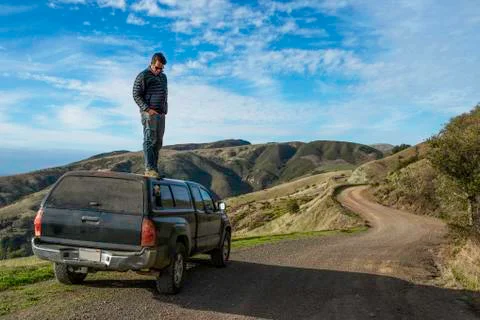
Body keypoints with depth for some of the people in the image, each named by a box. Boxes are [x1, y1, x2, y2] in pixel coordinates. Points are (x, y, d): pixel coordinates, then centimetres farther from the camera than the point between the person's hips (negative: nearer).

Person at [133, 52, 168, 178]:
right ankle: (149, 169, -19)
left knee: (158, 142, 5)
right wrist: (147, 109, -16)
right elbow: (136, 95, -7)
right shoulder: (143, 76, -2)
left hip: (161, 114, 7)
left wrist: (165, 110, 13)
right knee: (150, 140, -14)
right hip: (149, 113, -7)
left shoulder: (163, 77, 20)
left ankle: (154, 169, 8)